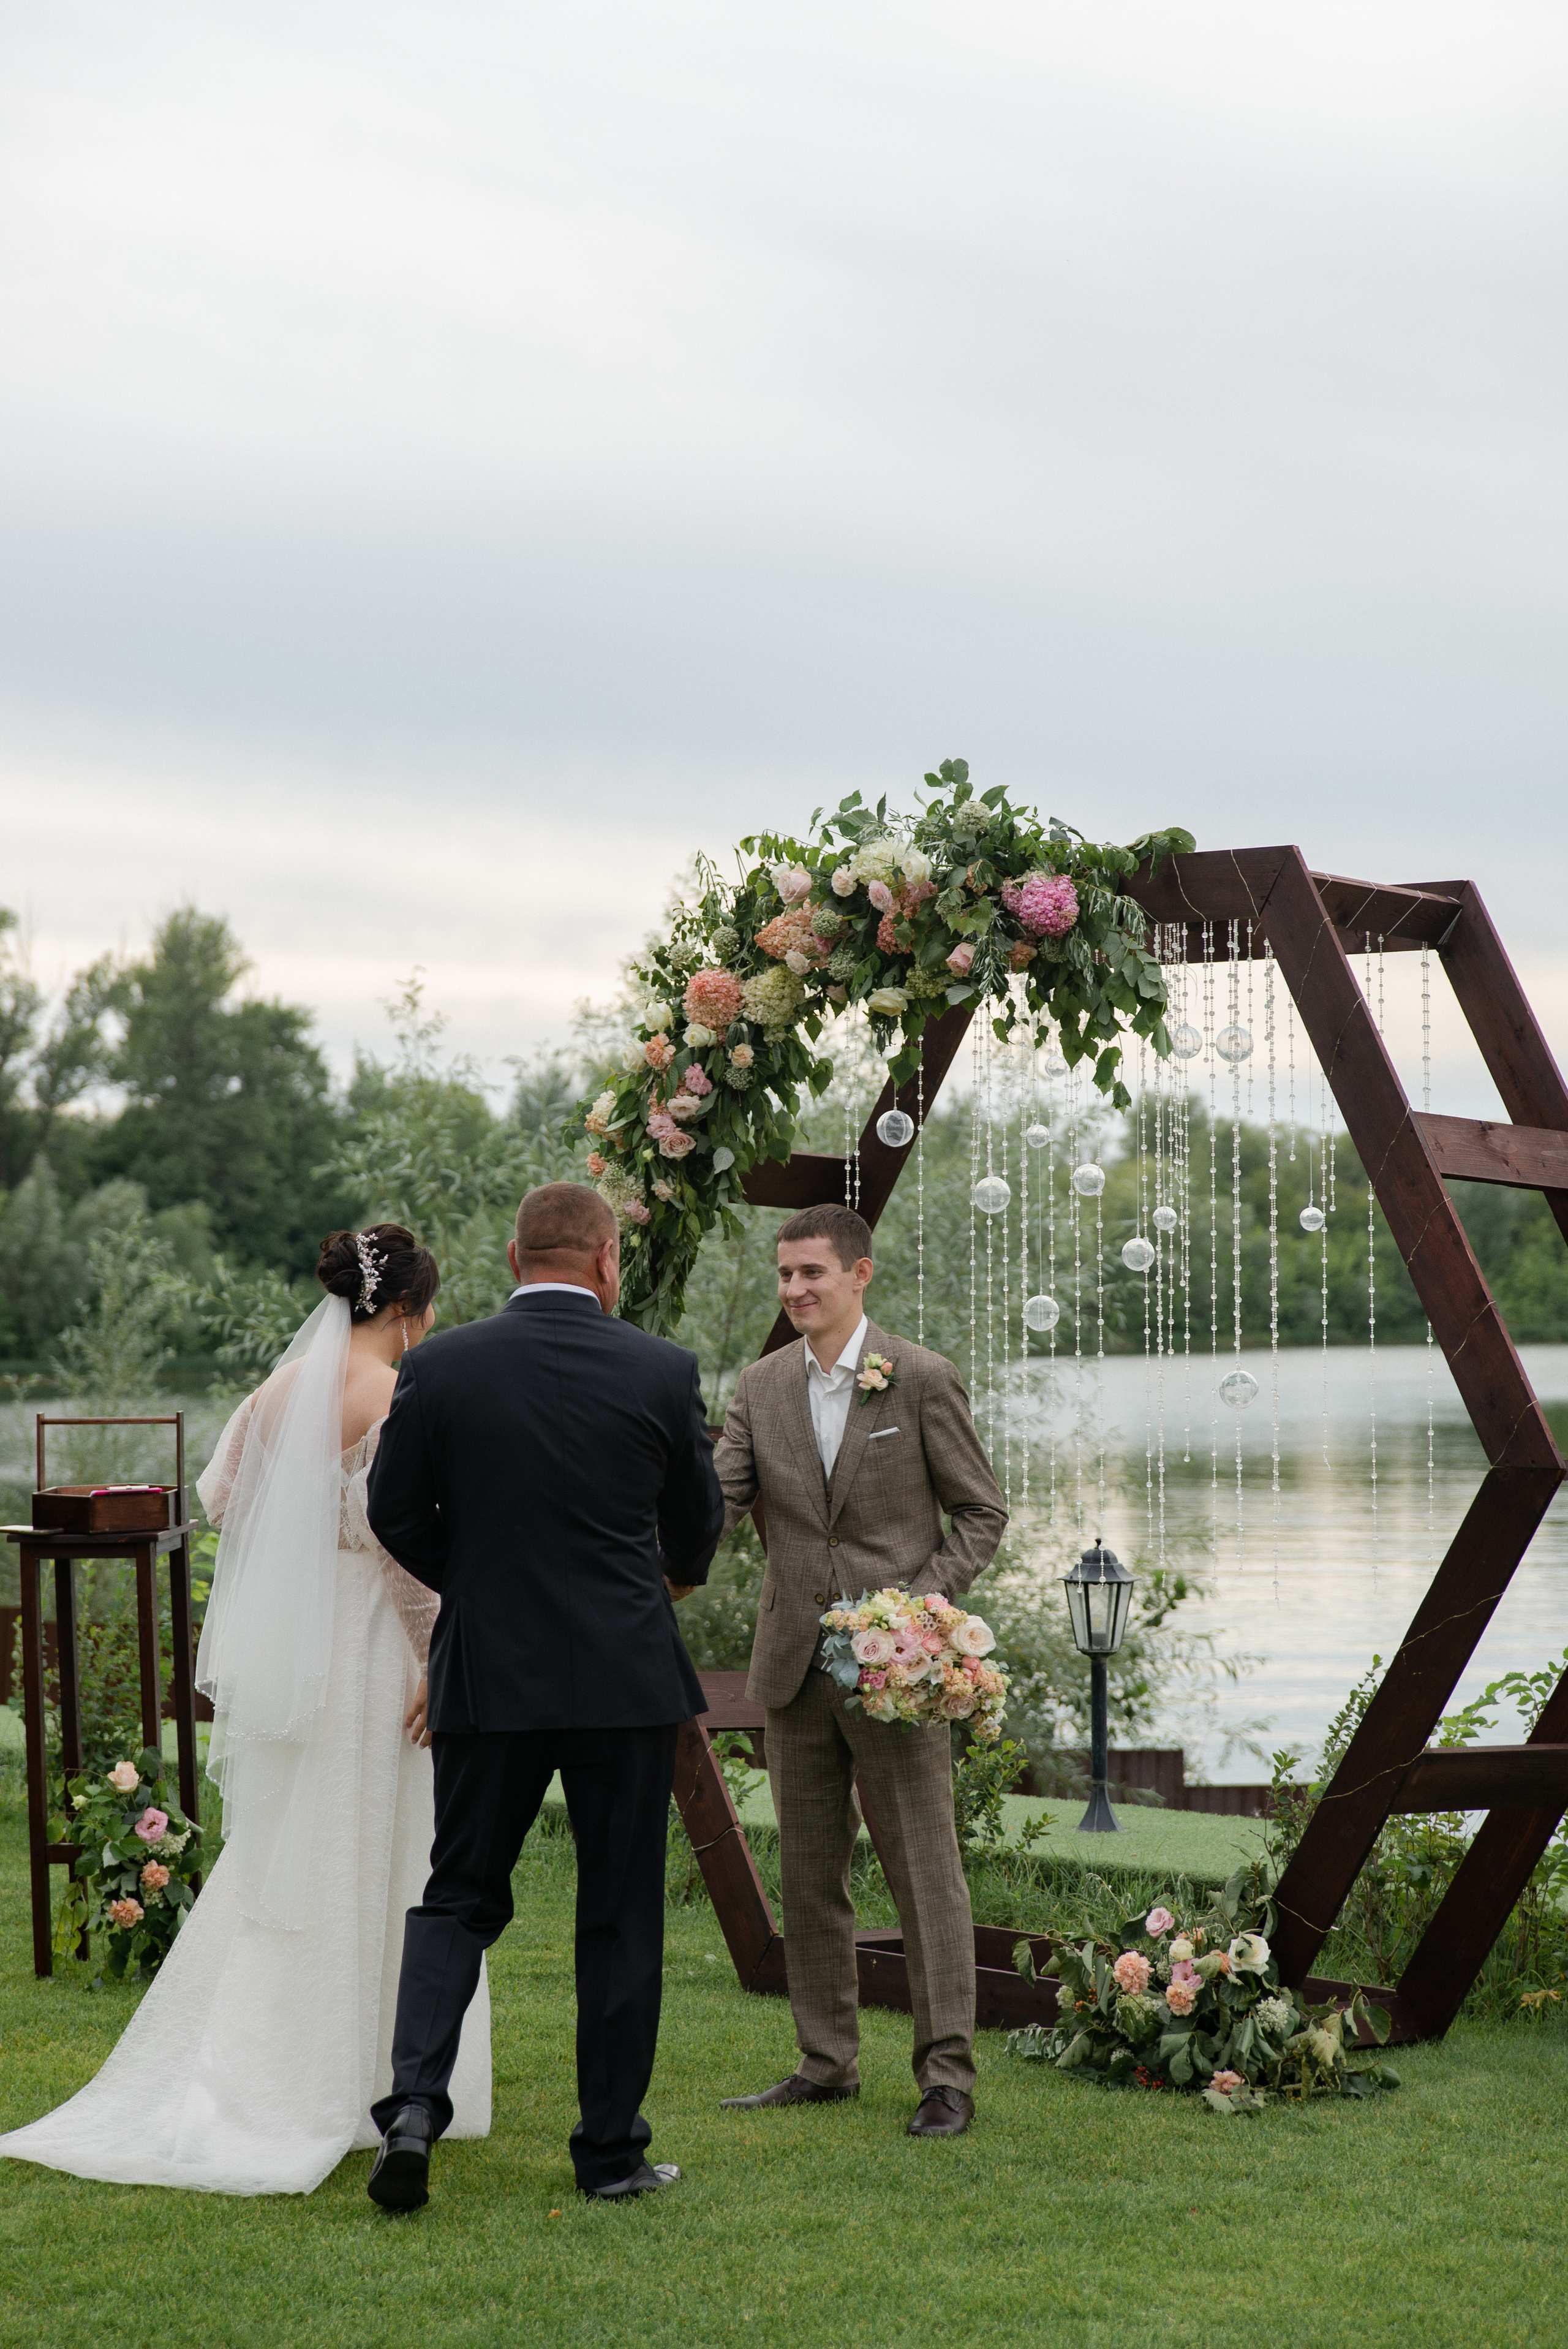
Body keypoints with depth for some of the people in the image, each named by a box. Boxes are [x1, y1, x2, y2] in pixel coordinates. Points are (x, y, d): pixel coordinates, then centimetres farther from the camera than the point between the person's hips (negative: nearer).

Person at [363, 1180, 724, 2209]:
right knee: (621, 1915, 9)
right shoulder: (662, 1371, -6)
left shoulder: (438, 1368, -5)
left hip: (487, 1672, 1)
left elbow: (395, 1513, 2)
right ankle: (613, 2151, 14)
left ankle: (415, 2102, -6)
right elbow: (699, 1521, 7)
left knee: (459, 1896, 13)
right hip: (626, 1674, -1)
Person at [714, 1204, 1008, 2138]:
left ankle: (947, 2073, 4)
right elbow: (717, 1501, 1)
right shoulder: (762, 1387, 7)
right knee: (810, 1873, 11)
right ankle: (828, 2062, 22)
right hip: (795, 1665, 5)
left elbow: (983, 1512, -1)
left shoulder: (923, 1380, -5)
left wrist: (922, 1604, -12)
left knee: (926, 1870, -2)